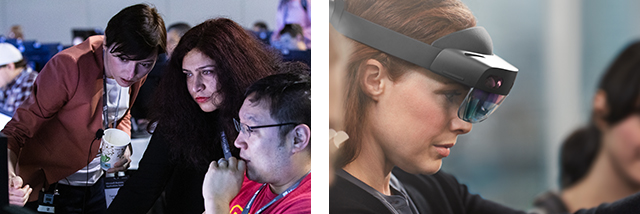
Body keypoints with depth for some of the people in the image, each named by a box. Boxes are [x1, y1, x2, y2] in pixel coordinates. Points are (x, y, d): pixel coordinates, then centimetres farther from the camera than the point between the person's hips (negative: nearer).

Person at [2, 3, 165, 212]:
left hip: (94, 185, 6)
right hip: (49, 188, -6)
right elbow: (18, 129, -27)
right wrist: (10, 177, -46)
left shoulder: (137, 73, -7)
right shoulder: (68, 66, -28)